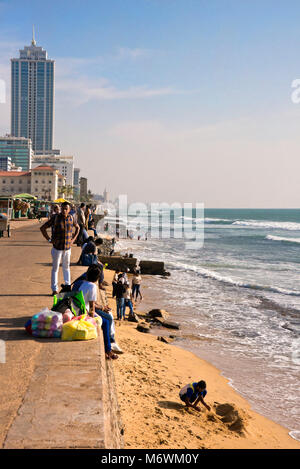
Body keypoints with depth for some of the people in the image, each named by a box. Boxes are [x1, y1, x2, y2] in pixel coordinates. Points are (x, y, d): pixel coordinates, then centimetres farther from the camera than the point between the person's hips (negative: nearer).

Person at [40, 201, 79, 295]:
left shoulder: (71, 218, -2)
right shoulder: (55, 218, -12)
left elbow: (77, 228, 18)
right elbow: (42, 228, -8)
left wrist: (73, 239, 7)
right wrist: (49, 240, -10)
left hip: (67, 248, 3)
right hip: (57, 248, -3)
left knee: (66, 267, 16)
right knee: (55, 268, 5)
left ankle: (68, 286, 25)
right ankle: (55, 289, 10)